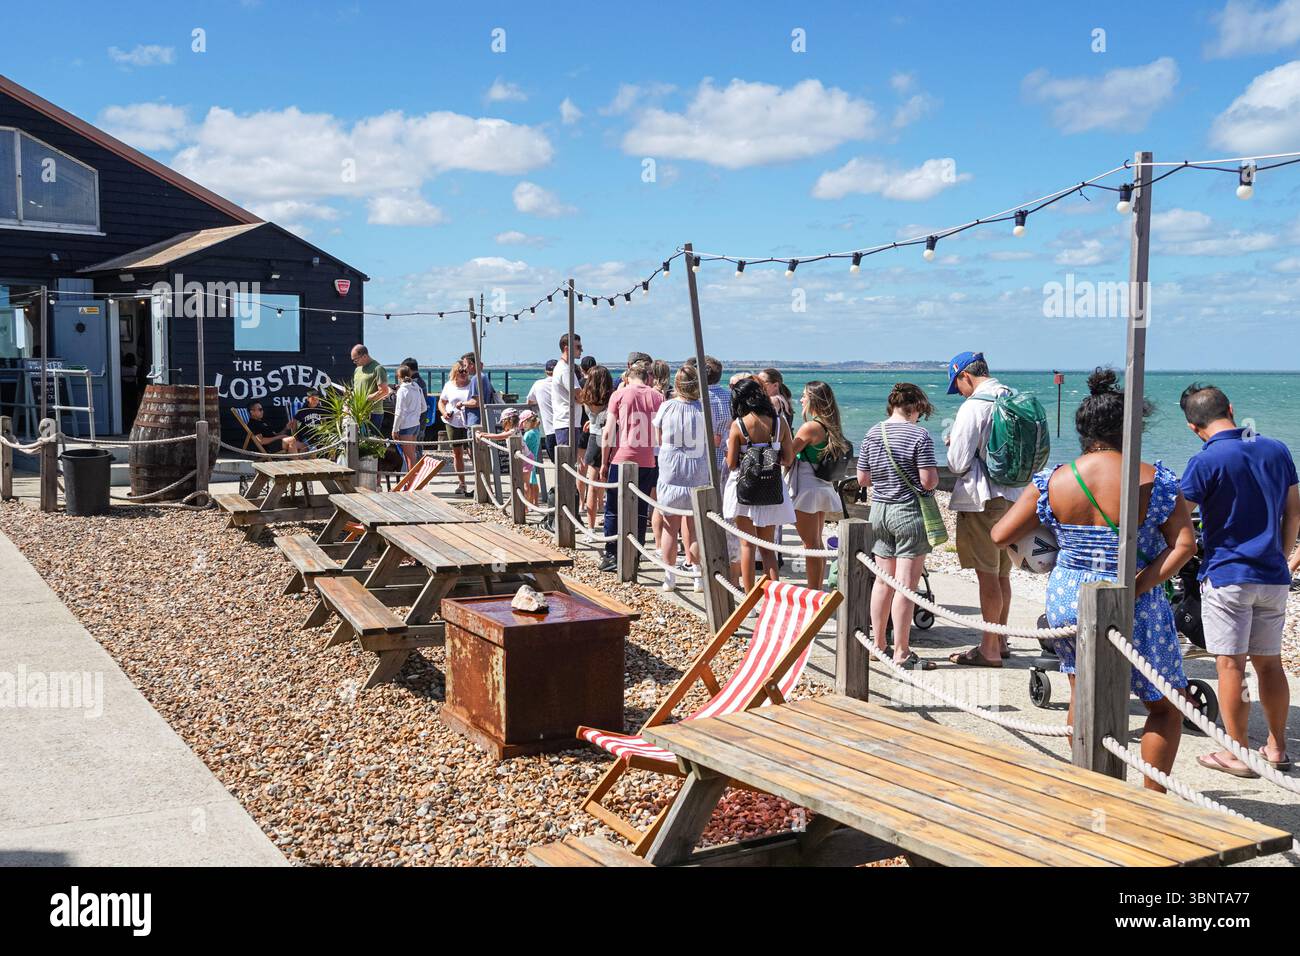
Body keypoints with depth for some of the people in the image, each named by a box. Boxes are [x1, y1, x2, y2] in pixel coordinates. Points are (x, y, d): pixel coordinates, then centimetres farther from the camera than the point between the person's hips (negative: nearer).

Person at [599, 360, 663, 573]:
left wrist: (604, 463, 3)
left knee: (613, 510, 8)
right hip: (648, 463, 2)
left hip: (622, 460, -2)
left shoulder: (619, 395, -1)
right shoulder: (658, 397, 6)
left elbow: (608, 432, -4)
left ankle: (612, 555, 6)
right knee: (640, 511, 9)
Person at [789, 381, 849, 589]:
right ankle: (817, 589, 24)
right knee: (817, 542, 16)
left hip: (806, 488, -8)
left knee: (811, 544, -2)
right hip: (823, 488, 8)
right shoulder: (830, 427, 7)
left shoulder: (810, 427, -18)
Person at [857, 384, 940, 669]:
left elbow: (862, 479, 8)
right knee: (906, 584, -3)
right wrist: (933, 477, 6)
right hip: (909, 511, -6)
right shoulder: (919, 435, -12)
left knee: (883, 580, 15)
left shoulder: (873, 433, 4)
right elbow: (929, 481, -16)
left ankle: (878, 644, 22)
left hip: (879, 509, 6)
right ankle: (901, 653, 1)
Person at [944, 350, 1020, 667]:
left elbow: (958, 463, -15)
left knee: (987, 576, -1)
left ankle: (989, 649, 5)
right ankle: (1000, 642, 25)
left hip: (982, 501, -8)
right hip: (1012, 496, 8)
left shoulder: (973, 406, -15)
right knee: (1002, 574, 16)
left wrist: (952, 442, 6)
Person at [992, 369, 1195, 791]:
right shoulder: (1154, 480, -11)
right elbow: (1184, 544, -15)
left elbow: (999, 535, -2)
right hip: (1136, 612, -3)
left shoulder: (1053, 481, -5)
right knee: (1165, 707, 15)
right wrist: (1139, 586, -16)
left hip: (1067, 601, 3)